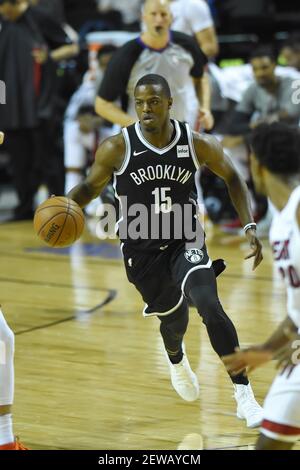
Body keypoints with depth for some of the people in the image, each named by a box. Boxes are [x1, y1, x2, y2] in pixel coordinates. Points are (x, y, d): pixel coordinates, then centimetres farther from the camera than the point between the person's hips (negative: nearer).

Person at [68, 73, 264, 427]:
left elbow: (232, 178, 2)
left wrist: (249, 227, -6)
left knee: (210, 308, -24)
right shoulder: (117, 148, -17)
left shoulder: (198, 144, -15)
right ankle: (176, 360, 57)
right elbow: (89, 187, -2)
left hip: (185, 242, -1)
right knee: (174, 318, 17)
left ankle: (244, 395, -18)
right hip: (141, 249, 1)